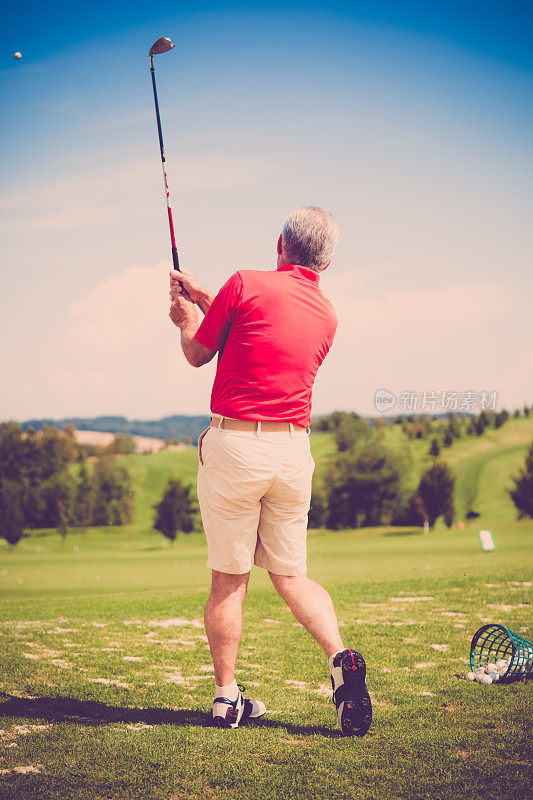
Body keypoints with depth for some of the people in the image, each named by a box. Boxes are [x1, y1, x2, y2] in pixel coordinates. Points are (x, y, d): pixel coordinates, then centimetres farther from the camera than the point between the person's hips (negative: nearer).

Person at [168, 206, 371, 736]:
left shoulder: (245, 284, -6)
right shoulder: (326, 316, 10)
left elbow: (197, 353, 4)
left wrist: (187, 318, 26)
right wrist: (204, 299, 30)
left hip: (233, 444, -4)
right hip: (293, 451, 4)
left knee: (228, 580, 5)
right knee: (291, 573, 14)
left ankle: (227, 697, 10)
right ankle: (340, 657, -8)